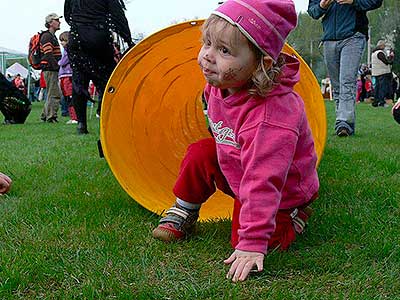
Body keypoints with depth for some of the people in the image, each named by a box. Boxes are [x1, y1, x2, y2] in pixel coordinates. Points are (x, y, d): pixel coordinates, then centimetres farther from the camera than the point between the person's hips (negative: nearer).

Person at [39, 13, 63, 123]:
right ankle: (51, 117, -10)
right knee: (55, 94, -11)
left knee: (52, 94, 15)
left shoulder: (52, 36, 22)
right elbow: (48, 55, -20)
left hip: (52, 70, 10)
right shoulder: (46, 36, -10)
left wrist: (57, 67, 18)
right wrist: (57, 67, -23)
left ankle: (45, 116, 22)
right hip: (49, 69, -10)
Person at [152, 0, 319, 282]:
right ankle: (183, 213, 12)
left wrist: (252, 243, -40)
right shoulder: (218, 85, -14)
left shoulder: (271, 117, -40)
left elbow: (262, 183, -41)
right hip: (235, 169, 7)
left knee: (242, 236, -18)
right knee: (200, 153, -8)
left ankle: (293, 217, 9)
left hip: (281, 192, -7)